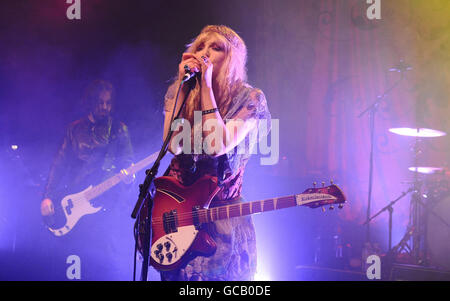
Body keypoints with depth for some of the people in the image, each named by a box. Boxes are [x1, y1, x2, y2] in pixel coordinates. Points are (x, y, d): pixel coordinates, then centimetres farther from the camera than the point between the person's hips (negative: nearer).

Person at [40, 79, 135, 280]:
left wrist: (127, 175, -20)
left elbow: (127, 161, 4)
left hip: (105, 205, -2)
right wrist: (48, 197, 4)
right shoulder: (74, 129, 15)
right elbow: (59, 165, 13)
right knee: (60, 253, -6)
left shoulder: (119, 129, 10)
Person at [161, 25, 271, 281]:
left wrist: (206, 85, -23)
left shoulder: (249, 98, -9)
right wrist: (184, 84, -16)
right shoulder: (179, 91, 0)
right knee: (178, 274, -1)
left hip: (223, 207, -2)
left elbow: (217, 146, -23)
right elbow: (174, 144, -15)